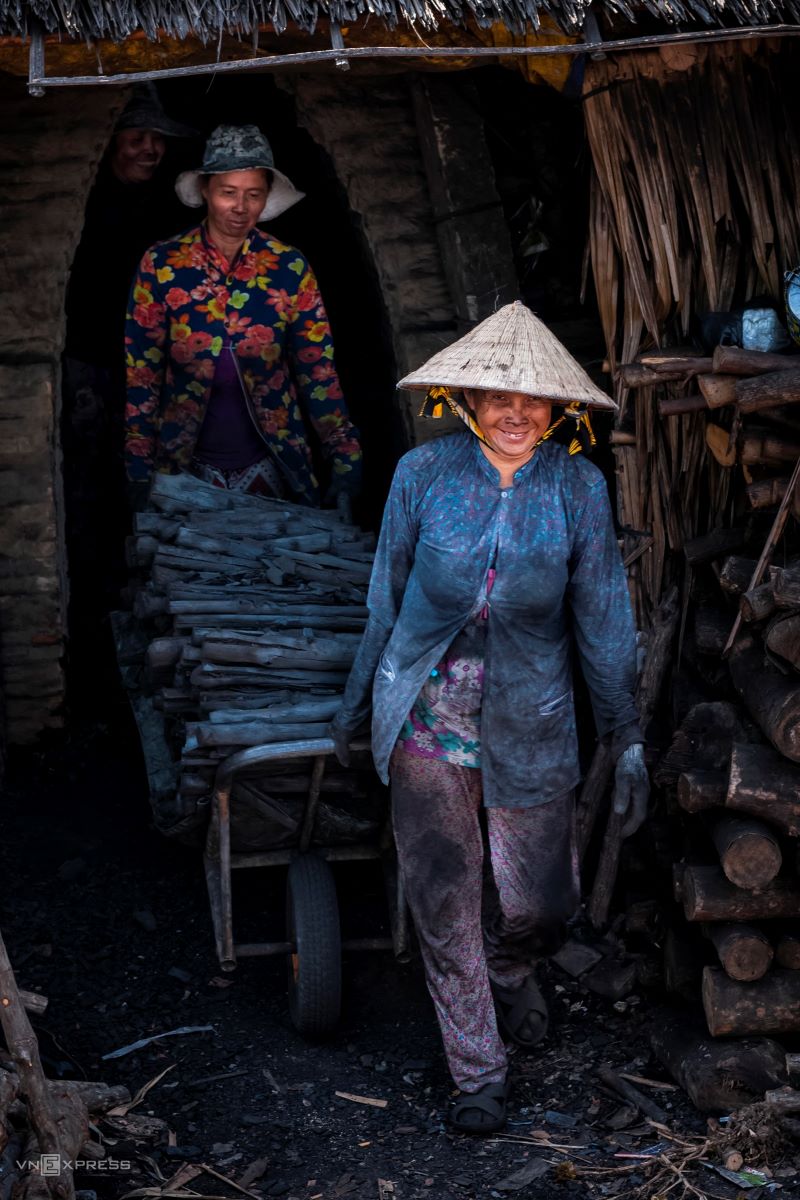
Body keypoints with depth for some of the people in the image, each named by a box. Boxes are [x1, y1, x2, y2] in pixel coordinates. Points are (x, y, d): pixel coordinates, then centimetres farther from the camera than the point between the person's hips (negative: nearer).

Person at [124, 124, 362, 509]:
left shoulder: (289, 268, -3)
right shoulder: (162, 264, -5)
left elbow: (318, 371, -1)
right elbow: (141, 373, -3)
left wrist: (346, 464, -7)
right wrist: (139, 470, -6)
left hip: (272, 462, 1)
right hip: (186, 463, -1)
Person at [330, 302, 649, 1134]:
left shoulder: (577, 486, -4)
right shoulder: (423, 473, -5)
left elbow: (602, 616, 1)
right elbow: (387, 595, 6)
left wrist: (626, 738, 1)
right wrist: (357, 704, 13)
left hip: (530, 721, 1)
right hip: (427, 716, 0)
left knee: (541, 903, 6)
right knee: (445, 903, 4)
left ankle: (509, 972, 44)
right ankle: (477, 1073, 23)